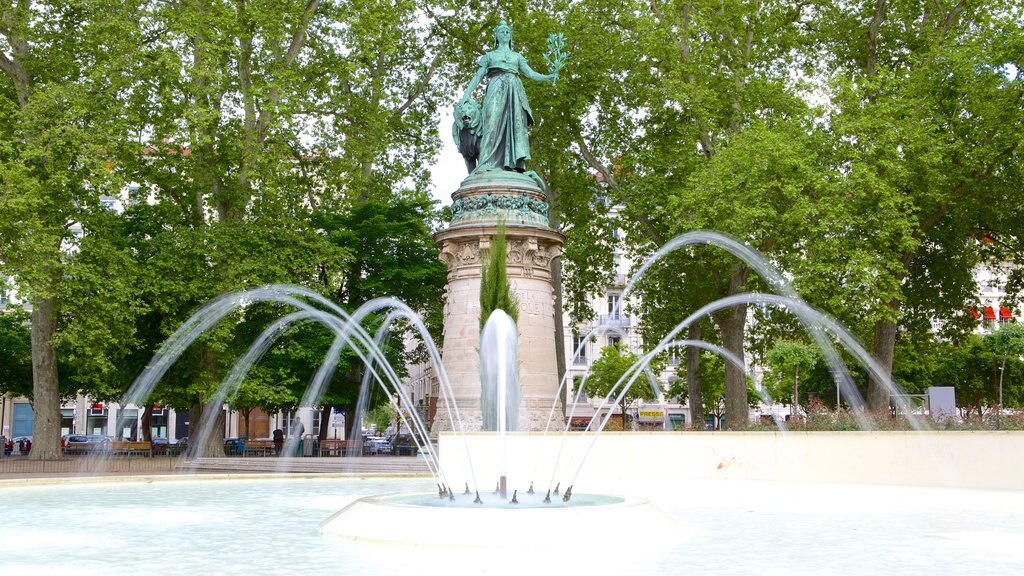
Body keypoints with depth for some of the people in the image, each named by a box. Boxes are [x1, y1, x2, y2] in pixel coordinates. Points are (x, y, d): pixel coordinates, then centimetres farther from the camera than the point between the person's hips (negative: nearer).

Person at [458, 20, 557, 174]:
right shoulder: (490, 55, 22)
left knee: (516, 122, -17)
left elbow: (530, 73, 16)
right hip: (496, 89, -2)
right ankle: (485, 164, -33)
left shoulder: (517, 56, 27)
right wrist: (466, 94, 3)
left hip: (514, 89, 2)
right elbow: (478, 76, 16)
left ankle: (517, 164, -29)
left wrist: (548, 77, -2)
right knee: (493, 123, -22)